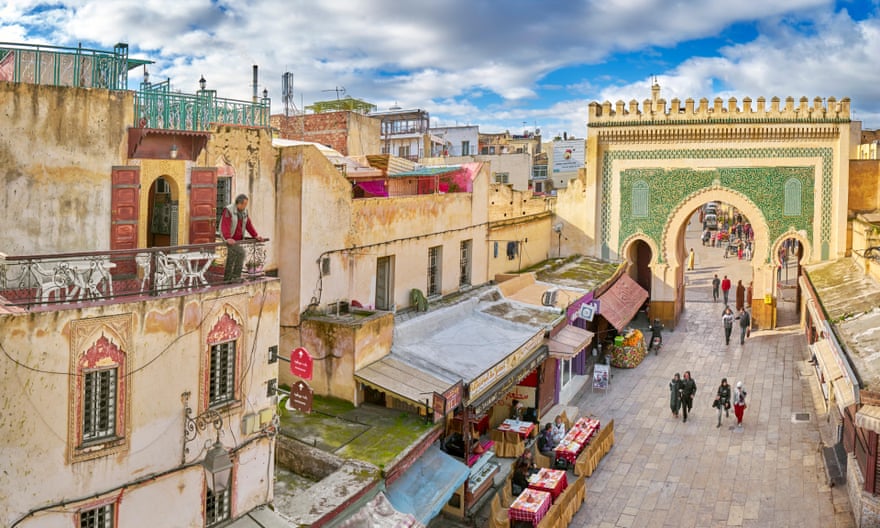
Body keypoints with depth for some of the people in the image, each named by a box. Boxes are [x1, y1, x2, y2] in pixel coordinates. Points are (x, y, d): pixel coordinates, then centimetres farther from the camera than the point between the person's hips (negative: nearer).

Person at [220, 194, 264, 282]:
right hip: (229, 238, -7)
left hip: (238, 239, 7)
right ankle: (236, 276, -17)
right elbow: (225, 225, -29)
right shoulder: (228, 210, -19)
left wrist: (255, 236, -1)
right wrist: (228, 238, -43)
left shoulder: (244, 211, 4)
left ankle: (227, 279, 15)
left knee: (232, 258, 7)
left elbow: (248, 224, 8)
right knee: (240, 252, -22)